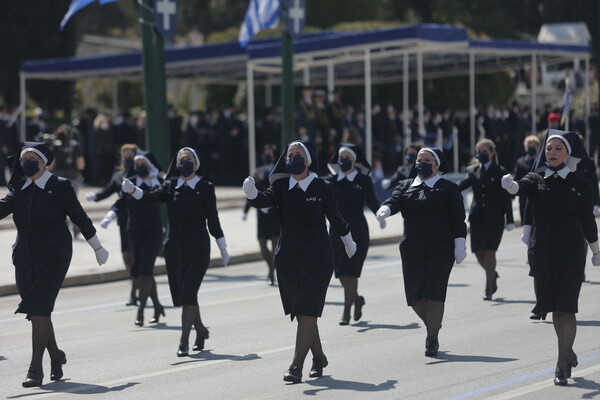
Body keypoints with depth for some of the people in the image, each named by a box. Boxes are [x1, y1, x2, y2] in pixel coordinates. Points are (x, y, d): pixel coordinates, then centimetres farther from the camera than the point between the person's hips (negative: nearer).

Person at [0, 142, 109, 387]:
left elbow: (79, 217, 2)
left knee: (39, 309, -13)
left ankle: (36, 369, -12)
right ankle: (55, 355, 31)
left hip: (53, 256, -5)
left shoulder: (60, 186, -4)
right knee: (37, 311, 9)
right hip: (25, 256, 5)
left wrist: (98, 248, 9)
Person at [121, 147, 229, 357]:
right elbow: (151, 197, -9)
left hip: (197, 250, -4)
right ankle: (200, 330, 32)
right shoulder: (171, 186, 7)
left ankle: (184, 341, -8)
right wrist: (133, 190, -28)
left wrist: (223, 248, 5)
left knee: (188, 294, -11)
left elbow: (213, 220, 1)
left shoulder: (205, 188, -2)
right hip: (174, 248, 4)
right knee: (182, 294, 10)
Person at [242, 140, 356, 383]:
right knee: (300, 313, 13)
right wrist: (252, 194, -39)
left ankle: (296, 367, -13)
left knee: (307, 312, -11)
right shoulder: (281, 186, 3)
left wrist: (348, 241, 22)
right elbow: (265, 200, -16)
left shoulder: (321, 188, -4)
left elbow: (335, 217, 8)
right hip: (288, 258, 4)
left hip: (317, 258, -4)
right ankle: (319, 358, 31)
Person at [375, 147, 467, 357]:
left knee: (433, 294, -6)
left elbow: (458, 219, -2)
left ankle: (432, 339, 3)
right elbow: (395, 200, -4)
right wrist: (385, 209, -27)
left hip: (440, 250, -4)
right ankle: (433, 325, 30)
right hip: (412, 250, 4)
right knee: (415, 296, 3)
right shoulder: (406, 186, 14)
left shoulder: (448, 188, 2)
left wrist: (459, 245, -10)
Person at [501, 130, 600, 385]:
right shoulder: (537, 180, 4)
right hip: (542, 252, 2)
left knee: (565, 307, -8)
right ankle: (568, 353, 32)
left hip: (571, 253, -2)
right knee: (554, 307, 11)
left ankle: (562, 365, -5)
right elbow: (522, 187, -19)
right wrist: (510, 185, -42)